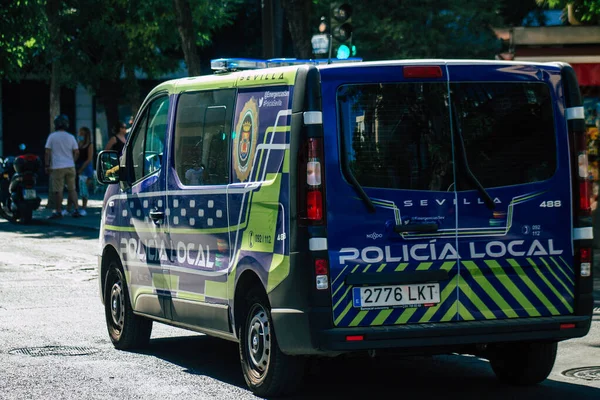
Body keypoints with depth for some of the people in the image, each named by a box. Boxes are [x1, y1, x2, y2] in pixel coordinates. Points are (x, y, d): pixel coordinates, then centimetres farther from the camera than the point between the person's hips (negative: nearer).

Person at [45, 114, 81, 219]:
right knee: (72, 189, 11)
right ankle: (76, 210, 6)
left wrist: (47, 165, 1)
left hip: (57, 167, -3)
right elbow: (76, 152, 4)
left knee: (58, 190, 1)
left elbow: (47, 152, -6)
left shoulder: (52, 136, -5)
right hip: (70, 166, 4)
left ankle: (58, 211, 4)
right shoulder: (71, 137, 3)